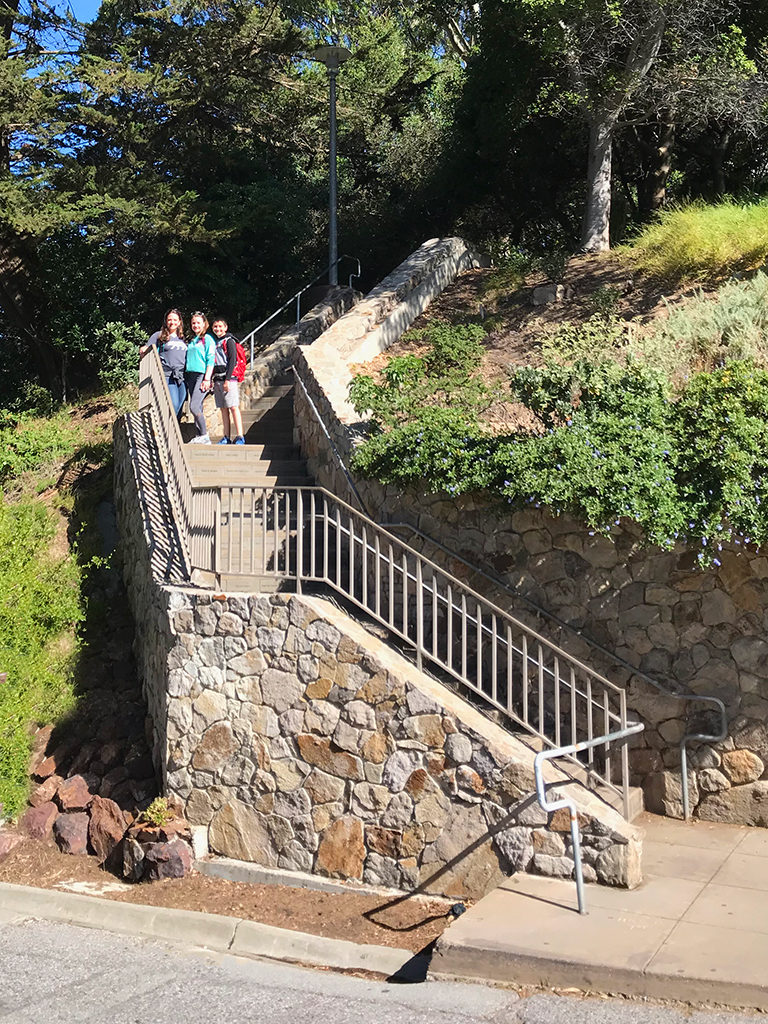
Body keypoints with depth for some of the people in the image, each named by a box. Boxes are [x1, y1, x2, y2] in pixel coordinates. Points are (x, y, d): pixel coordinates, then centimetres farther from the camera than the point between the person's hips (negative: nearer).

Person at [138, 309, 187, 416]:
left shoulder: (182, 338, 20)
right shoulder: (159, 335, 7)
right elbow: (145, 350, 8)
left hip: (182, 378, 5)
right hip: (167, 376, -5)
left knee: (179, 408, 3)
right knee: (173, 405, -18)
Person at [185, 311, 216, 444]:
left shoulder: (207, 339, 0)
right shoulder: (191, 341, 20)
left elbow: (210, 360, -8)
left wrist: (207, 379, -16)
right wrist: (185, 378, 14)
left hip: (202, 375, -7)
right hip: (190, 376, 7)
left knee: (194, 407, -18)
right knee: (197, 408, 5)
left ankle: (204, 435, -11)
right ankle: (200, 436, 7)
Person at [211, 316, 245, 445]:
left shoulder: (229, 341, -2)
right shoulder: (214, 342, 19)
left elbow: (232, 360, -10)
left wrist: (227, 379, -17)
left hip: (229, 378, -7)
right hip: (217, 380, 7)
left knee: (233, 407, -12)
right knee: (223, 409, 6)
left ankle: (240, 437, -15)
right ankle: (226, 437, 6)